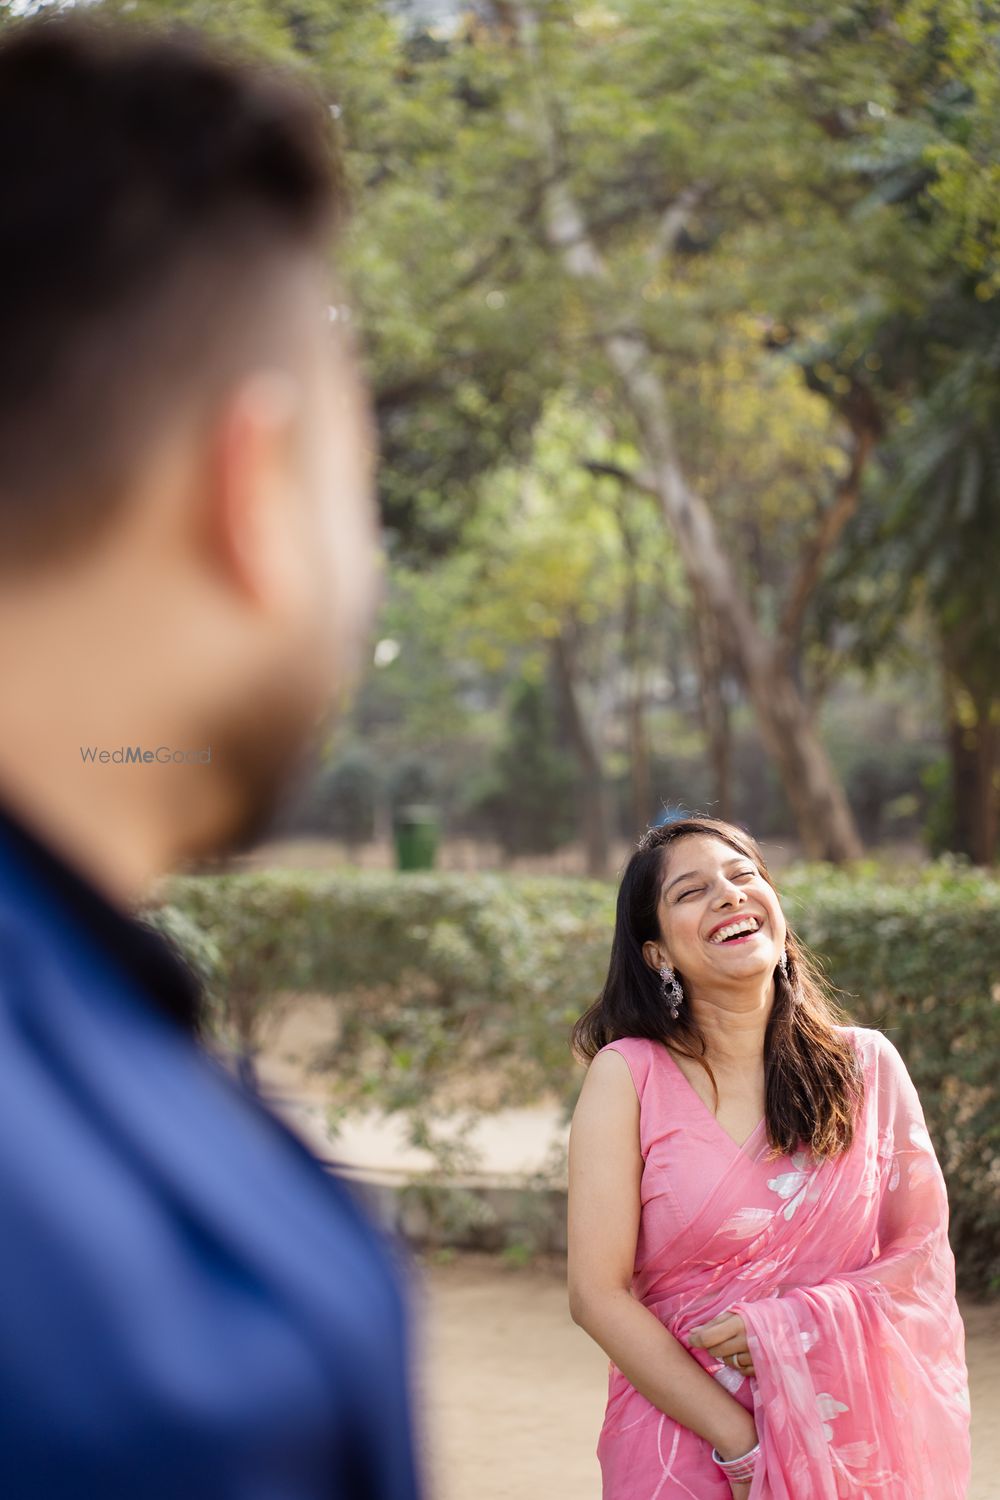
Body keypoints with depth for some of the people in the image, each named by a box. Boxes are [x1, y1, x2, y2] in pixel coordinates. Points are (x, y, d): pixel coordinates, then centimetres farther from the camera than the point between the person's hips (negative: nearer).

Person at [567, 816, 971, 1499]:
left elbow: (924, 1256, 1)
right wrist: (741, 1444, -15)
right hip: (684, 1438, -2)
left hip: (851, 1437, 3)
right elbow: (598, 1294, -11)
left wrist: (792, 1328, -16)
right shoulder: (627, 1076, -8)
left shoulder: (866, 1064, 0)